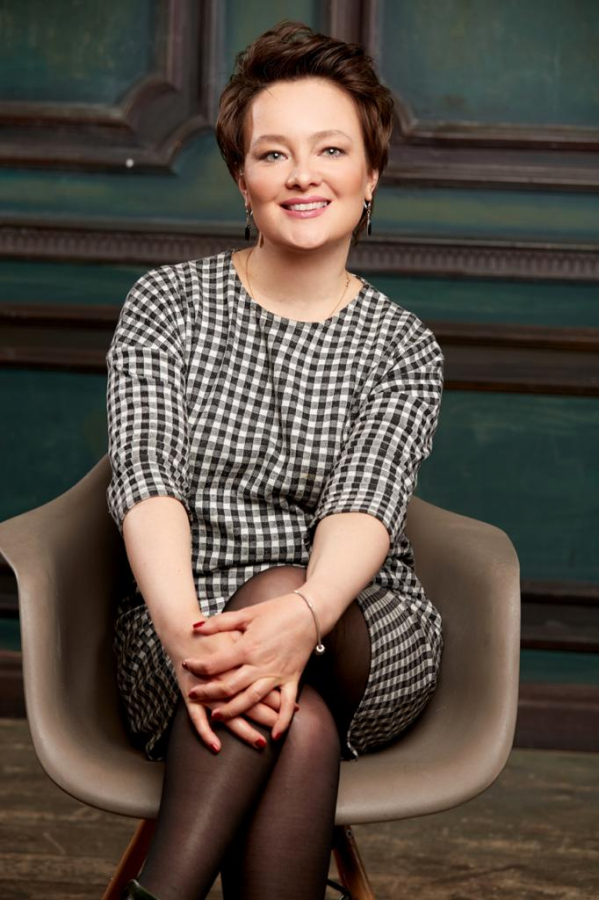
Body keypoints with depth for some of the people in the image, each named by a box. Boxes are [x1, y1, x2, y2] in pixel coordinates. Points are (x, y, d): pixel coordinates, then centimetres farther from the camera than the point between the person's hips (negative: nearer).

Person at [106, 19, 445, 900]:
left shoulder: (402, 347, 5)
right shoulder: (166, 302, 5)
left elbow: (368, 499, -14)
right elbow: (145, 473, -11)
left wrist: (303, 614, -39)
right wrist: (183, 629, -32)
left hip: (364, 645, 0)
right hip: (180, 639, 0)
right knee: (299, 722, -35)